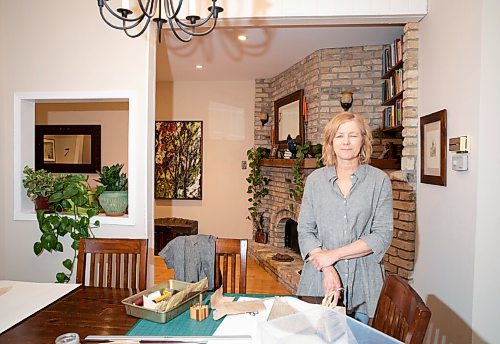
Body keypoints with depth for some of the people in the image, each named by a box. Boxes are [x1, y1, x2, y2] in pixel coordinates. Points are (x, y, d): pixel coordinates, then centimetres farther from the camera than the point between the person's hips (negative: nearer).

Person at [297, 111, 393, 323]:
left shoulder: (379, 180, -2)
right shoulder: (315, 179, 2)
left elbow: (382, 236, -7)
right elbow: (305, 231, -2)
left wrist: (334, 254, -13)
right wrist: (327, 269, -15)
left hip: (362, 283, 0)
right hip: (319, 281, 1)